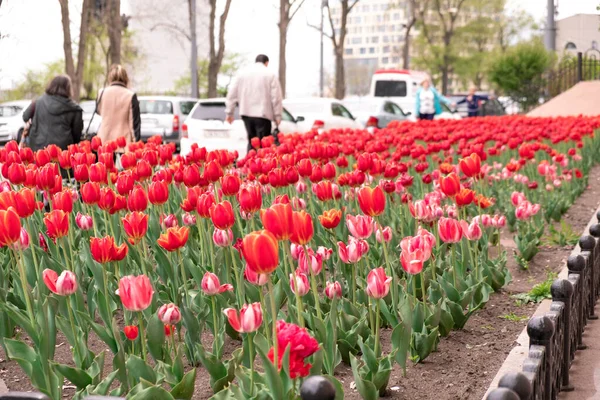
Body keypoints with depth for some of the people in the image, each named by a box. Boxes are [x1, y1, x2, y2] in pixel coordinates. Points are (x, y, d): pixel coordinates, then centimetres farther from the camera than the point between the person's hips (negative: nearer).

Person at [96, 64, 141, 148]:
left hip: (105, 140, 3)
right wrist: (135, 141, 2)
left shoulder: (103, 93, 2)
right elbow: (135, 122, -3)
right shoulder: (130, 96, -5)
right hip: (124, 141, -3)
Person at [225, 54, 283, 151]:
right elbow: (276, 97, -3)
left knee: (251, 141, 14)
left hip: (246, 113, 4)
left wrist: (229, 112, 14)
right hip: (262, 114, -4)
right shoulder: (270, 75, 0)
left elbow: (232, 93, 10)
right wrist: (277, 116, 2)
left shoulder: (243, 73, 11)